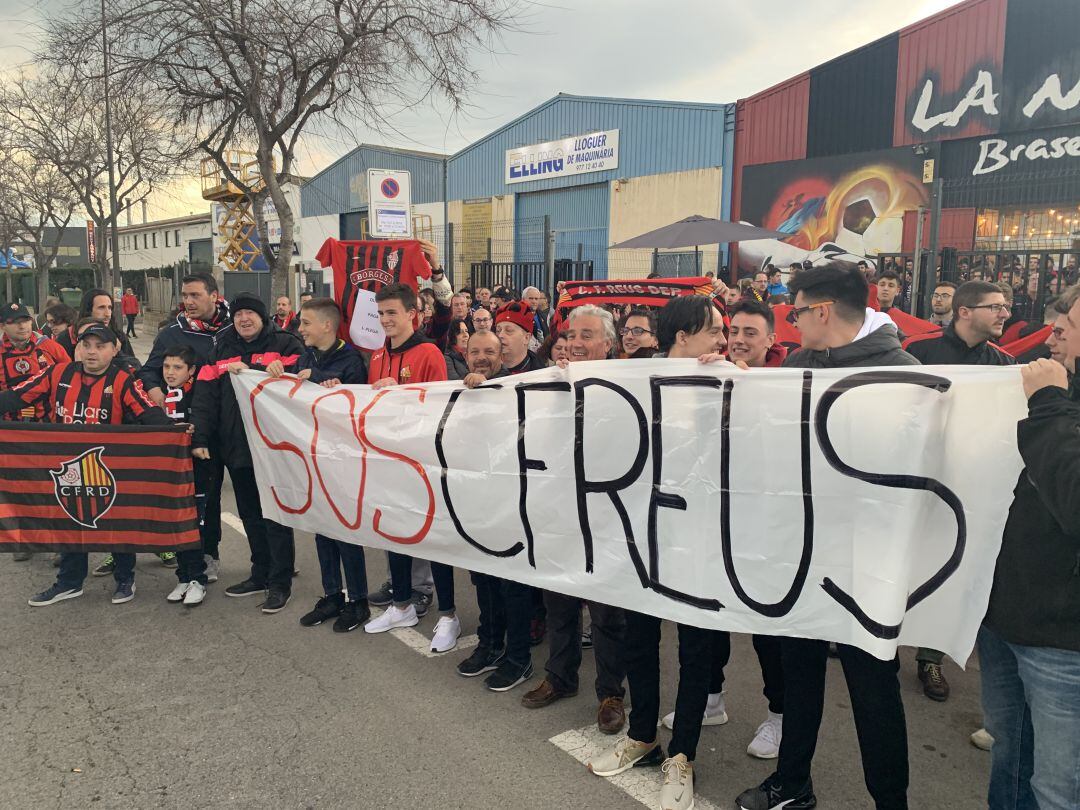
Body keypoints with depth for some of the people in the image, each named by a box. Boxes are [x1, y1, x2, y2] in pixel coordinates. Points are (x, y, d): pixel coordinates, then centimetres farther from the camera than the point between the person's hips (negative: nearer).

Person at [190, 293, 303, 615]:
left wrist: (248, 370, -18)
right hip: (236, 446, 6)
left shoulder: (285, 343, -1)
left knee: (275, 515, -1)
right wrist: (200, 438, -6)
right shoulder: (221, 349, 13)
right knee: (250, 515, 15)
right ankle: (260, 574, 28)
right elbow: (205, 394, 5)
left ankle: (280, 582, 8)